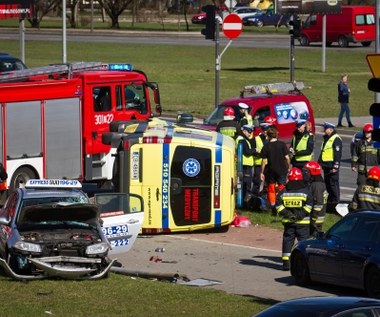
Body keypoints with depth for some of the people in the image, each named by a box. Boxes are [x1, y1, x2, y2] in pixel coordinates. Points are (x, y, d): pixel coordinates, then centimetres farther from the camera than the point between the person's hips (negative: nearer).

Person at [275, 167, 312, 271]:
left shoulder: (283, 192, 2)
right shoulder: (305, 191, -5)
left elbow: (278, 205, -3)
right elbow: (309, 205, -13)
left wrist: (287, 214, -4)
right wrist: (301, 214, -11)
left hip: (288, 222, 2)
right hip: (303, 223, -2)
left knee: (287, 240, 9)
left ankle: (286, 262, 7)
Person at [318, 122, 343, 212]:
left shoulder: (336, 139, -12)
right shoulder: (326, 139, 18)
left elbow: (338, 154, -16)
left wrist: (335, 166, -20)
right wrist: (319, 162, 24)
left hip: (332, 166, -10)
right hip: (326, 165, 10)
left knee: (333, 183, -8)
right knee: (327, 184, 13)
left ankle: (336, 202, -4)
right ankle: (330, 201, 22)